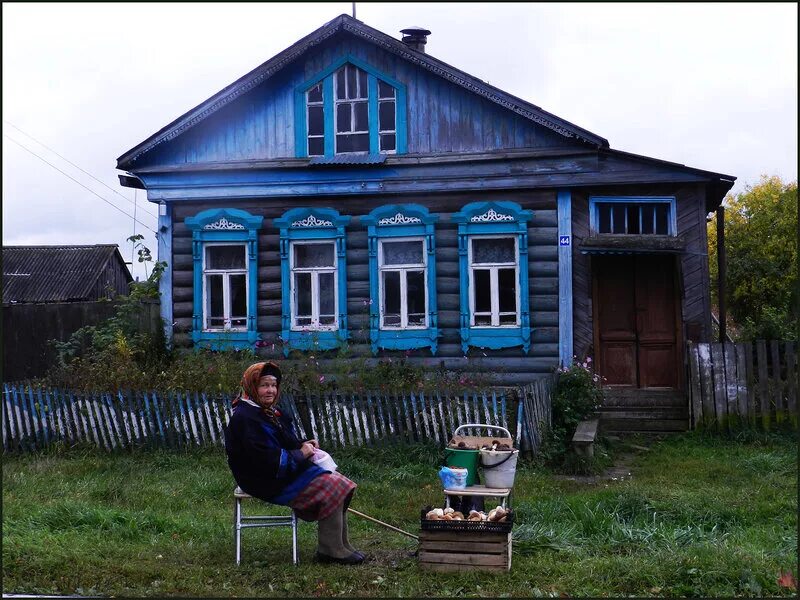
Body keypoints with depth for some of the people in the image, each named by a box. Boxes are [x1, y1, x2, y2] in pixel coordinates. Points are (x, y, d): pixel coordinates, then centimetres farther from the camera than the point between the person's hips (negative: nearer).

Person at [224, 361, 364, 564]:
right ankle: (331, 551, -9)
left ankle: (340, 546, 2)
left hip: (286, 471, 11)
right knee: (331, 488, -18)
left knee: (339, 483, 0)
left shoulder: (268, 412, 15)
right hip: (268, 482, -10)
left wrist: (303, 445, 4)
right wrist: (300, 454, -16)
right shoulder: (245, 418, -19)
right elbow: (265, 459, -25)